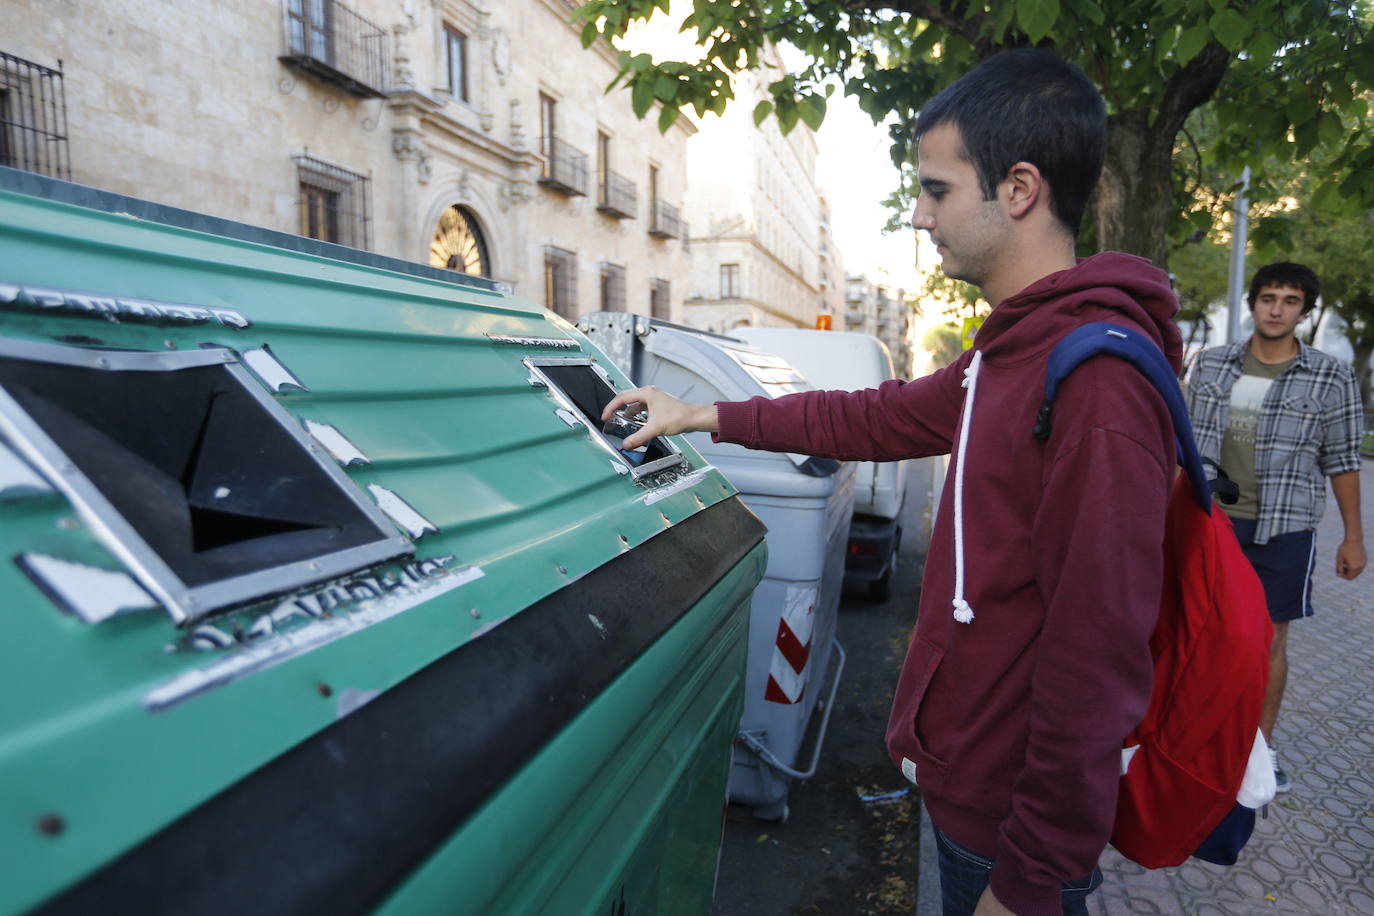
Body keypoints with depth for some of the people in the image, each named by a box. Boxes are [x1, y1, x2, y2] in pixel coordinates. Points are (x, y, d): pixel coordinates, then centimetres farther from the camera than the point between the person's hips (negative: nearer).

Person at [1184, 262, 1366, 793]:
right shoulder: (1211, 365, 3)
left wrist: (1353, 537, 1)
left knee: (1269, 638, 6)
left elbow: (1342, 461, 1)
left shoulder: (1331, 378, -2)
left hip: (1281, 529, -2)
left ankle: (1261, 746, 23)